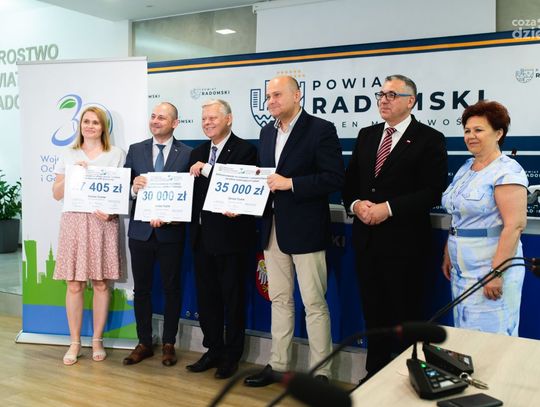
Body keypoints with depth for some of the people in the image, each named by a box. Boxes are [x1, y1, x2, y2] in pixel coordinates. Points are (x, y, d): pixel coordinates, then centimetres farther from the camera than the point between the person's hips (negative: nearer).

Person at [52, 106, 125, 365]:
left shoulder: (116, 154, 7)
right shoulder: (69, 156, 12)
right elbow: (56, 194, 10)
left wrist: (110, 209, -13)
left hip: (104, 223, -1)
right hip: (74, 221, 1)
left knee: (101, 284, 2)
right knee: (74, 285, 1)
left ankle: (97, 341, 15)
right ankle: (74, 342, 13)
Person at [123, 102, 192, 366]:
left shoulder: (187, 154, -2)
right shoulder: (135, 150, 6)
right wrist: (134, 187, -20)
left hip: (171, 232, -2)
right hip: (140, 230, 3)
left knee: (171, 288, 9)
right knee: (141, 288, 10)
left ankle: (168, 344, 22)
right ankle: (144, 343, 24)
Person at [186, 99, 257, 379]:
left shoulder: (244, 150, -7)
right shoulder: (198, 154, 13)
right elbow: (192, 191, 9)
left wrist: (207, 170, -19)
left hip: (231, 236, -6)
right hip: (202, 236, 7)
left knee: (233, 297, 6)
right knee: (206, 296, 13)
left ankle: (232, 354, 20)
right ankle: (214, 349, 28)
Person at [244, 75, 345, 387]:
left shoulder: (321, 129, -8)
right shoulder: (267, 132, 14)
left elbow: (335, 178, -16)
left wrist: (290, 183, -20)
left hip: (306, 230, -7)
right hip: (273, 229, 7)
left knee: (315, 303, 1)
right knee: (280, 300, 15)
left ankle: (320, 373, 12)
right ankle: (278, 365, 27)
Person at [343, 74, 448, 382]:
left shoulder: (429, 139, -5)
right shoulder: (367, 136, 13)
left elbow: (433, 192, -13)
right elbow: (350, 182, 14)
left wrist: (388, 208, -20)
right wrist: (356, 204, -7)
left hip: (405, 242, -6)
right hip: (367, 239, 6)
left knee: (406, 316, 5)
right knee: (374, 312, 15)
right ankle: (375, 375, 30)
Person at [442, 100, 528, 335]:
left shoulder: (507, 171, -13)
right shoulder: (465, 168, 13)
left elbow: (515, 225, -20)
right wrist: (448, 255, 16)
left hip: (489, 269, -8)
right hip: (461, 270, 8)